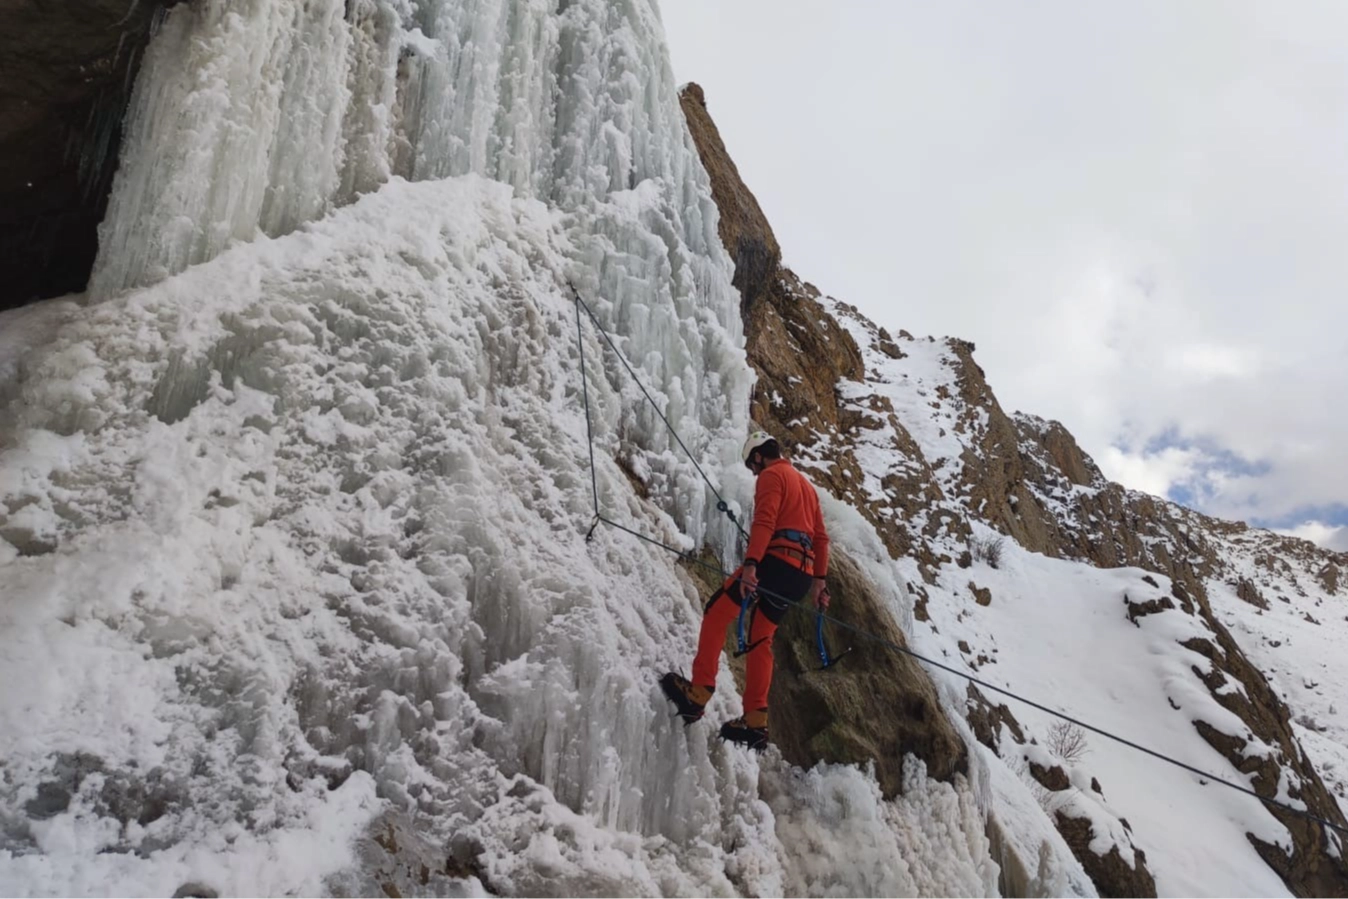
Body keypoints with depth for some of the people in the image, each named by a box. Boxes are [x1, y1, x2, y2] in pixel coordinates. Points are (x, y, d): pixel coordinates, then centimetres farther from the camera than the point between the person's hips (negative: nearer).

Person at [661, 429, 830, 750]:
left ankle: (699, 693, -13)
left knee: (716, 614, -4)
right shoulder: (806, 485, 28)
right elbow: (821, 538, 25)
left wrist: (750, 564, -26)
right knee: (759, 641, 10)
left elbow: (764, 522, -16)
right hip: (801, 574, 9)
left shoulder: (771, 475, 1)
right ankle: (755, 722, 4)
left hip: (776, 561, -9)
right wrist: (818, 580, 24)